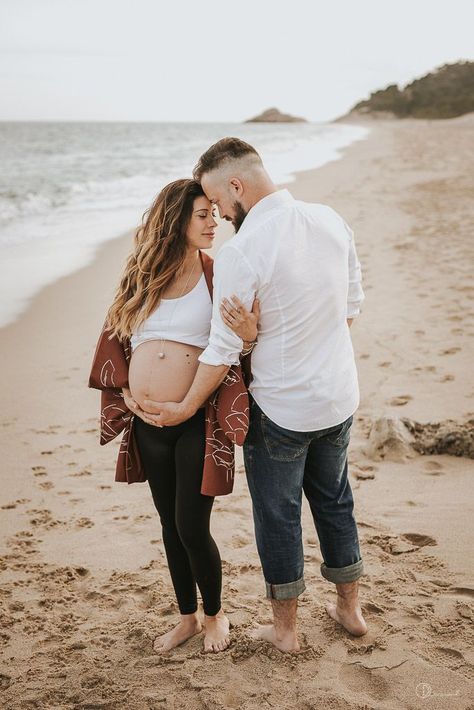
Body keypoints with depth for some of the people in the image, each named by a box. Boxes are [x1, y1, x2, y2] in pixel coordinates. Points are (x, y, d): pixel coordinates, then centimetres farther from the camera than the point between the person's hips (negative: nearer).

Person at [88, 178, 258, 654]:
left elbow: (242, 344, -10)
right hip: (148, 423, 4)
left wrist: (245, 327, -32)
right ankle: (187, 617, 35)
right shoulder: (141, 275, 5)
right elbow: (114, 336, 14)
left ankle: (215, 614, 27)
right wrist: (124, 391, 3)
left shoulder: (217, 276, -4)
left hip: (195, 422, -4)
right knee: (170, 525, 15)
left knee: (192, 528, -1)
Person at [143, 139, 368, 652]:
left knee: (277, 515, 12)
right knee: (334, 501, 23)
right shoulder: (331, 220, -3)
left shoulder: (240, 253, -23)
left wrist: (184, 408, -2)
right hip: (340, 397, 6)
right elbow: (352, 304, 6)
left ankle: (285, 629, 29)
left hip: (280, 410, -6)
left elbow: (222, 351, -16)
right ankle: (350, 609, 39)